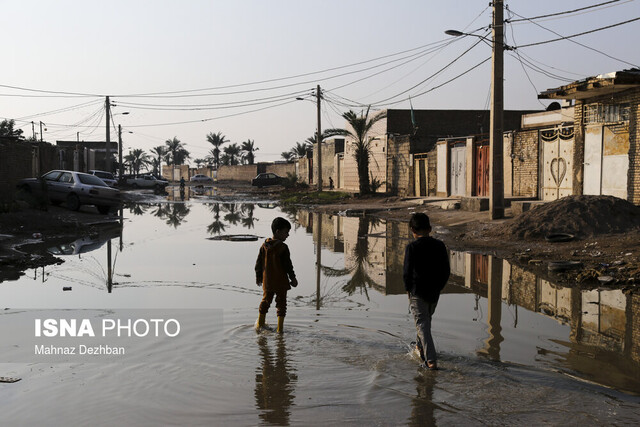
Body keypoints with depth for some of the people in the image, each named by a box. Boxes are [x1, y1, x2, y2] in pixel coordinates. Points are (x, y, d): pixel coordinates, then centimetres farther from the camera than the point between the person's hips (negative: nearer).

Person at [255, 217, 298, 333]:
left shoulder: (264, 246, 0)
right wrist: (293, 278, -1)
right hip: (281, 282, -5)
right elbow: (288, 265, -13)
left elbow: (258, 263, 6)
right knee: (281, 303, 6)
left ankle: (260, 324, 30)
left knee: (265, 301, 20)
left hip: (267, 281, 5)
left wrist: (258, 277, 19)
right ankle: (280, 328, 7)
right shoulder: (283, 248, -16)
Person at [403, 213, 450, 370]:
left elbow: (407, 272, -15)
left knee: (422, 325, -1)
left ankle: (431, 360, -8)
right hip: (434, 292, 5)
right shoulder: (440, 245, -1)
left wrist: (408, 289, 0)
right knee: (426, 320, 25)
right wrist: (438, 287, 15)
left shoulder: (412, 247, -14)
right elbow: (446, 271, 3)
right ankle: (421, 347, 43)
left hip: (417, 292, -5)